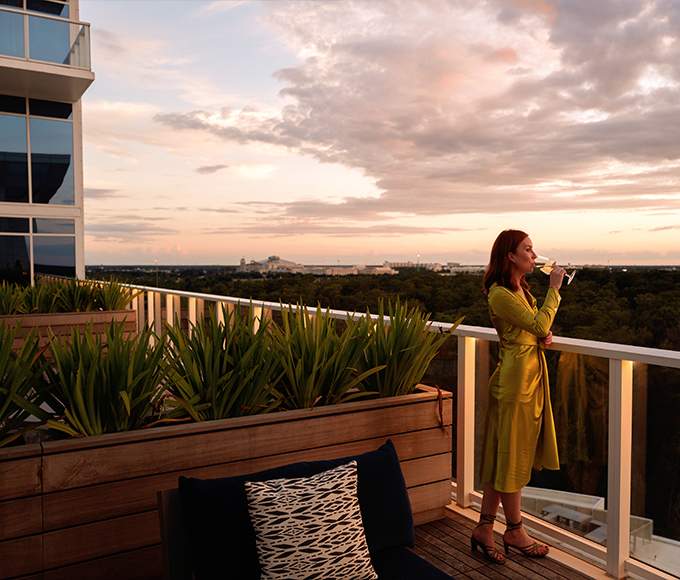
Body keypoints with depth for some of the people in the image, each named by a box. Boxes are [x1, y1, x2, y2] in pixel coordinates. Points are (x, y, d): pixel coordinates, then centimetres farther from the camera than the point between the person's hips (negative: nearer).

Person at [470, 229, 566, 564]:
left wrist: (544, 337, 2)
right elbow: (539, 324, -19)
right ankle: (514, 531, 20)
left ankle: (485, 527, 20)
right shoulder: (500, 293, -15)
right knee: (513, 453, 3)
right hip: (516, 376, -10)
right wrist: (554, 288, -9)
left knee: (502, 453, 11)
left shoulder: (520, 289, 16)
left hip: (532, 373, 10)